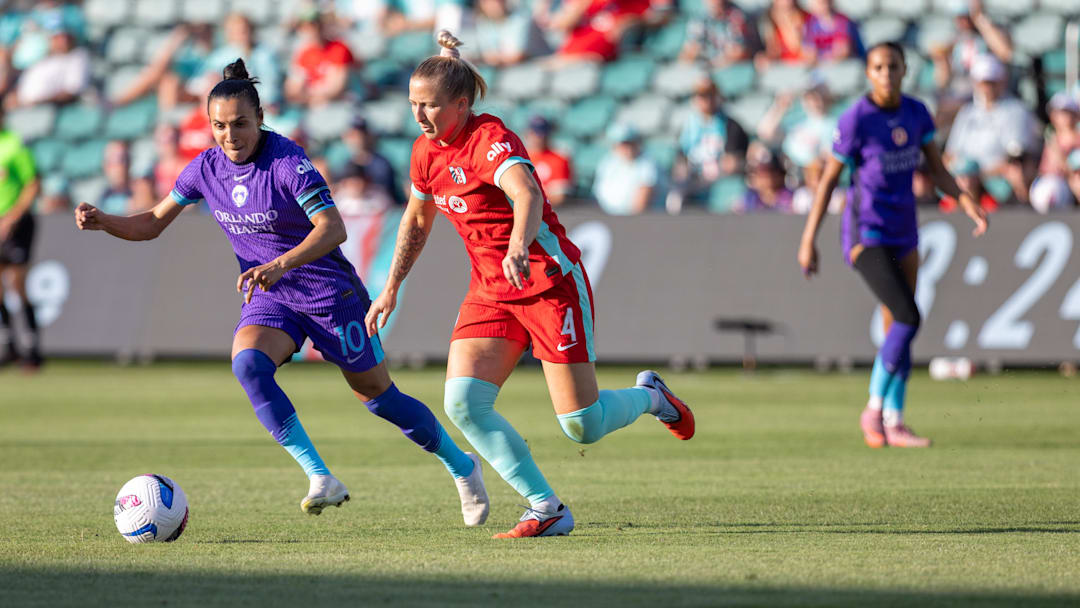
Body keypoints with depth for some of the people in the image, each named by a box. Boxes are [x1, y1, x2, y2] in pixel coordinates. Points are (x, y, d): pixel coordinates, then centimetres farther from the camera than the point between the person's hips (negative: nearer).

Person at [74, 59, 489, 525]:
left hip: (330, 293, -5)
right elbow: (152, 224, 4)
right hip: (269, 298, 5)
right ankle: (322, 480, -28)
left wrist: (279, 265, -46)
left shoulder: (287, 162, -22)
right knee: (248, 363, -28)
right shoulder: (207, 168, -4)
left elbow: (333, 228, -32)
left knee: (379, 398, 5)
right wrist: (101, 221, -14)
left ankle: (460, 466, 32)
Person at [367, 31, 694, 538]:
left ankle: (649, 396, 29)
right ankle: (546, 509, -9)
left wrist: (518, 247, -58)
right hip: (490, 292, 7)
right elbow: (416, 219, 22)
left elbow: (526, 194, -40)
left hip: (550, 282, -7)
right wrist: (391, 289, 19)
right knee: (462, 403, -16)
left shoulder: (490, 139, -20)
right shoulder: (427, 151, 3)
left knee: (583, 427, -6)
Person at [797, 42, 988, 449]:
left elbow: (937, 171, 9)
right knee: (908, 317, -18)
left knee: (897, 327, 6)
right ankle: (874, 408, -5)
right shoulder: (856, 120, -14)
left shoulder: (917, 113, 3)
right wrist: (808, 241, -8)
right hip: (866, 232, -6)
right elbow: (828, 181, -8)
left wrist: (966, 202, -9)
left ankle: (893, 422, 12)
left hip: (903, 231, 6)